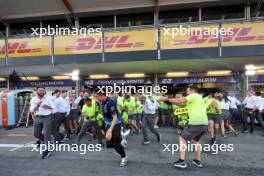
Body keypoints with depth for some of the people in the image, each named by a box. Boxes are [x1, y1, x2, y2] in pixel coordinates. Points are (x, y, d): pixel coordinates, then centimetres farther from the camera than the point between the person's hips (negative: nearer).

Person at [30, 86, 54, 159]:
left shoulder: (48, 98, -5)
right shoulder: (33, 99, 1)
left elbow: (53, 106, -2)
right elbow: (31, 110, -3)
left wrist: (47, 106, -20)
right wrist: (37, 105, -21)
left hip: (47, 117, -3)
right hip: (38, 118, 4)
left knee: (47, 134, -2)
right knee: (36, 134, 12)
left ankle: (46, 151, 9)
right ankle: (46, 141, 40)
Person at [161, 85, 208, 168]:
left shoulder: (193, 96, -2)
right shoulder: (199, 98, 25)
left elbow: (180, 101, -15)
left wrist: (167, 99, -8)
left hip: (196, 123, -9)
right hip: (204, 123, 9)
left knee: (182, 138, 6)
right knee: (195, 140, 28)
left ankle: (182, 161, 4)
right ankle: (198, 161, 30)